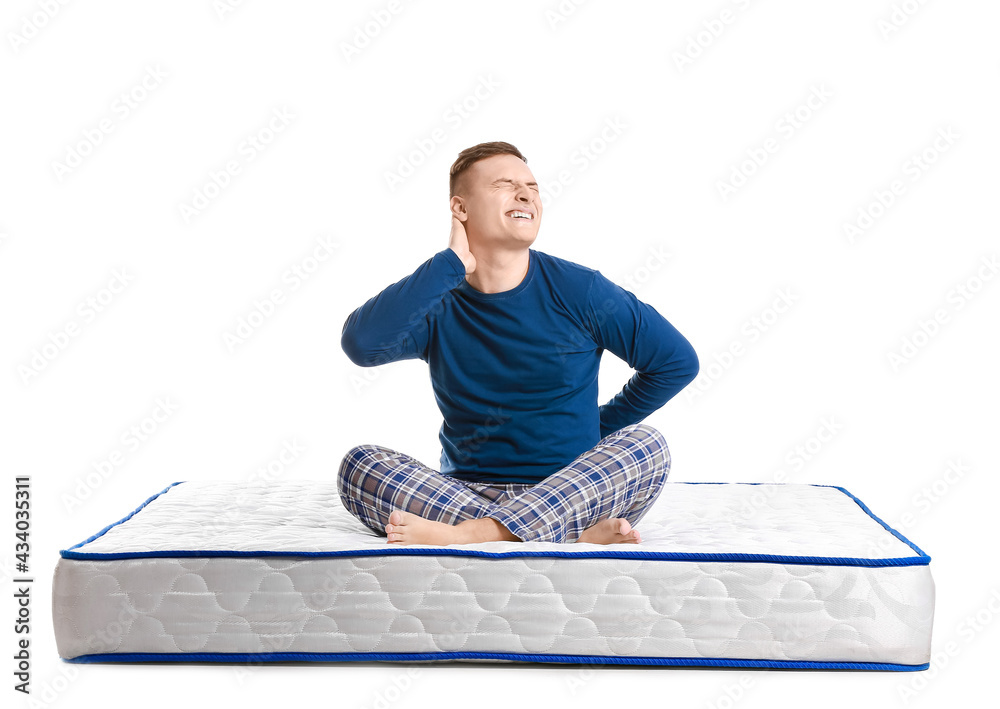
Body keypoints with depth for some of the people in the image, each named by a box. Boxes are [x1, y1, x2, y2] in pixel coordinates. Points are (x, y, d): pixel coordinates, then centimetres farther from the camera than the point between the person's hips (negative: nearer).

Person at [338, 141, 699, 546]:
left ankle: (466, 534, -35)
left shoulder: (578, 291, -2)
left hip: (569, 491, -1)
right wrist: (451, 263, -14)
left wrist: (598, 427, 4)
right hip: (465, 493, 1)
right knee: (359, 465, -22)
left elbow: (678, 361, 5)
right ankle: (573, 536, -31)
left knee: (647, 446, -27)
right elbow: (361, 345, -21)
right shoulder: (438, 304, 0)